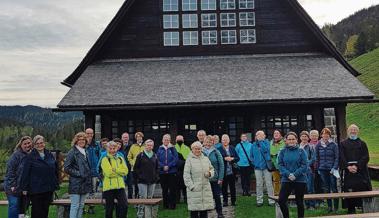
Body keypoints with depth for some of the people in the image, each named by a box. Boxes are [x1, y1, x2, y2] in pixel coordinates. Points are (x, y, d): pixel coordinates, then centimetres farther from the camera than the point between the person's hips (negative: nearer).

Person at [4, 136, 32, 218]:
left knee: (22, 209, 9)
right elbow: (10, 170, -14)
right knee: (14, 207, -10)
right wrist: (12, 185, -17)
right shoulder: (16, 155, -10)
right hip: (14, 188, -6)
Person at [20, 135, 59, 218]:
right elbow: (25, 173, -7)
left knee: (45, 211, 10)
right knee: (37, 211, 1)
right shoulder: (30, 157, -4)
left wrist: (56, 184, 8)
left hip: (48, 189, 4)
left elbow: (55, 171, 12)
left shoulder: (50, 155, 9)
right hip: (35, 189, -4)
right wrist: (24, 188, -10)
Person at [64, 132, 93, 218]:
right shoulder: (72, 152, -9)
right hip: (75, 184, -7)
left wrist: (89, 176, 12)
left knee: (81, 206, 12)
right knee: (75, 206, -4)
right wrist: (78, 173, -15)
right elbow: (66, 168, -14)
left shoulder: (85, 152, 15)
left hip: (85, 184, 7)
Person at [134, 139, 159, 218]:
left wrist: (156, 176, 6)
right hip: (142, 181, -4)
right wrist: (140, 176, -9)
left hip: (152, 181, 4)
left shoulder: (155, 156, 10)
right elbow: (136, 168, -1)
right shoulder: (140, 155, -2)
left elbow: (157, 168, 18)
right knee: (143, 198, -7)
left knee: (150, 198, 9)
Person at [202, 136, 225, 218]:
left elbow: (221, 165, -4)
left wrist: (220, 178, -9)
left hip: (215, 178, -1)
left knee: (217, 196, 6)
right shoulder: (201, 153, -2)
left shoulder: (216, 152, -4)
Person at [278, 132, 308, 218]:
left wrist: (295, 174, -17)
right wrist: (288, 174, -16)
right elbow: (280, 165, -1)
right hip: (286, 180, 1)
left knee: (299, 202, 9)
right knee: (281, 200, -5)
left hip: (300, 180, -1)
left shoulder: (301, 151, 0)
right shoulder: (282, 152, 4)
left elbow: (304, 165, -6)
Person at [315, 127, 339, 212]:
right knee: (326, 188, 6)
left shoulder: (334, 145, -2)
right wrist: (318, 169, 7)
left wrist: (335, 168, -10)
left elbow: (337, 157, -2)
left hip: (332, 169, -3)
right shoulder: (318, 145, 6)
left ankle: (336, 206, 10)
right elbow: (317, 158, 11)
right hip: (323, 169, 3)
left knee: (334, 188, -1)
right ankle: (329, 206, 15)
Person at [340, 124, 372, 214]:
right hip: (348, 172, 0)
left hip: (361, 171, 0)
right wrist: (348, 167, -13)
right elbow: (342, 158, 2)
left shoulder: (362, 143, 9)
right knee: (349, 191, -1)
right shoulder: (343, 144, 10)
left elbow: (366, 157, -1)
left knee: (363, 190, -5)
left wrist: (357, 166, -14)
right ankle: (351, 209, 8)